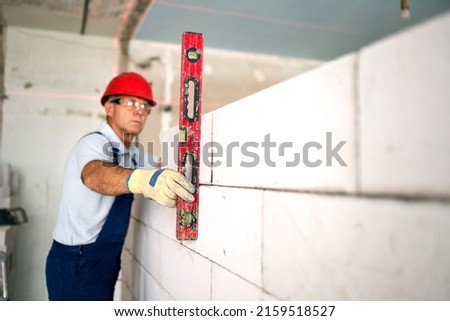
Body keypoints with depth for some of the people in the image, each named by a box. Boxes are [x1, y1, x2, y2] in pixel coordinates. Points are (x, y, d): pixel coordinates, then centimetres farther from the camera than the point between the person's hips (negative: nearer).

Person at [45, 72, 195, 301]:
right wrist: (145, 180, -60)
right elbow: (95, 176, -41)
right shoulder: (94, 143, -19)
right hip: (76, 264, -8)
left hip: (104, 260, 8)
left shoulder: (132, 154, 7)